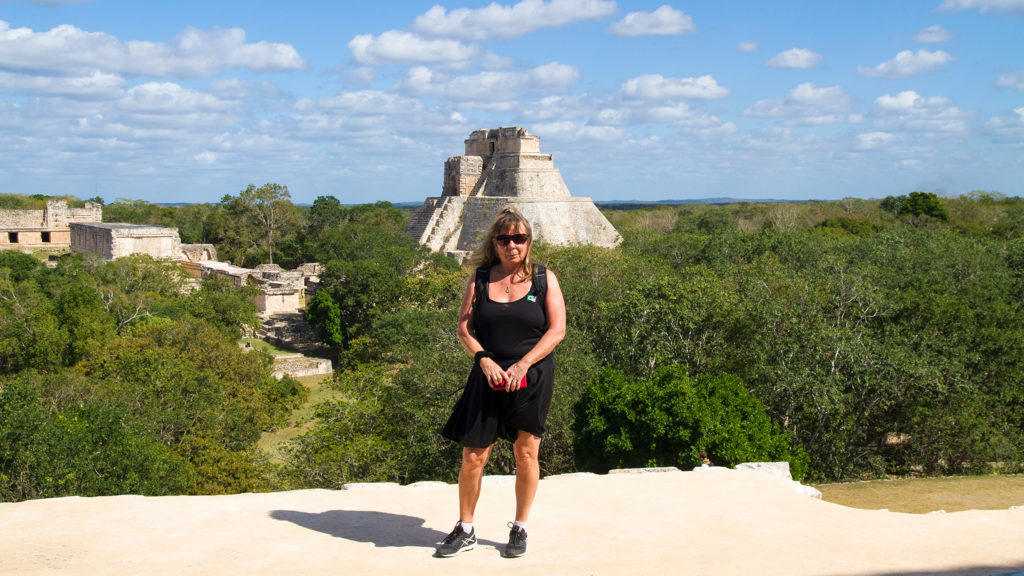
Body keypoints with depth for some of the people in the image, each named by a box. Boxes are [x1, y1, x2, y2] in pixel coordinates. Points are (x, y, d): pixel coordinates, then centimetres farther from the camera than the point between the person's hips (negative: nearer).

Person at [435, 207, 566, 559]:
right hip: (488, 378, 1)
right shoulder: (480, 279, 6)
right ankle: (465, 531, 18)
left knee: (526, 453, 6)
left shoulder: (544, 279, 2)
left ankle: (519, 529, 23)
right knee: (473, 457, 1)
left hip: (532, 379, -1)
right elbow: (464, 327, 4)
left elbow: (557, 329, -3)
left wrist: (523, 364, -13)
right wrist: (484, 359, -12)